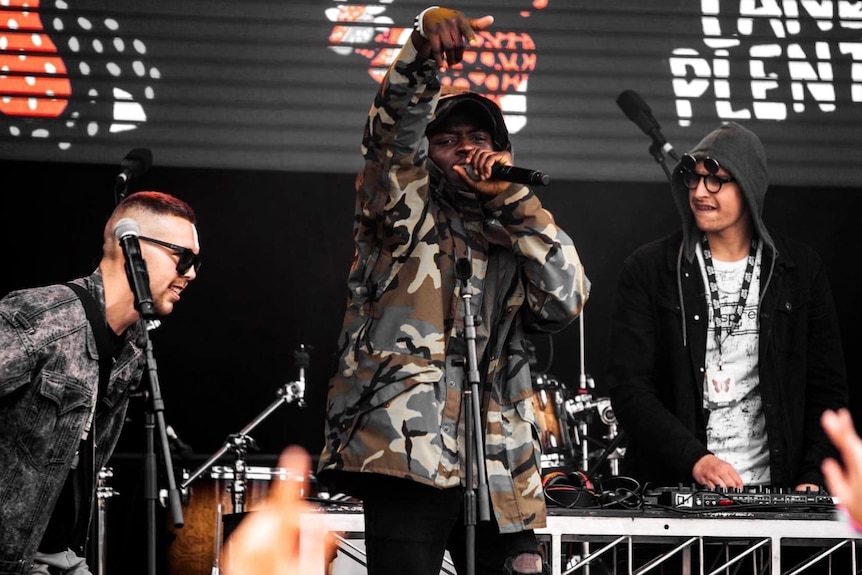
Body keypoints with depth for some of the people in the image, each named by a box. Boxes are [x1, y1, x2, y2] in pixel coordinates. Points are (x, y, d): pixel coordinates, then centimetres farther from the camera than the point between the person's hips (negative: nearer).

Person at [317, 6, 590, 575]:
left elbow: (564, 301, 6)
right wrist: (424, 51, -24)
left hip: (499, 465, 5)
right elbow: (396, 124, -5)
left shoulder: (514, 236, 24)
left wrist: (515, 197, 4)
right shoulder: (404, 209, 14)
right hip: (409, 452, -4)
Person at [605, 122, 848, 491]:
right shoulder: (648, 270, 4)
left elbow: (826, 390, 11)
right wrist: (695, 458, -15)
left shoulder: (801, 270, 9)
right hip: (672, 489, -2)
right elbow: (629, 387, -2)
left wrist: (814, 477, -3)